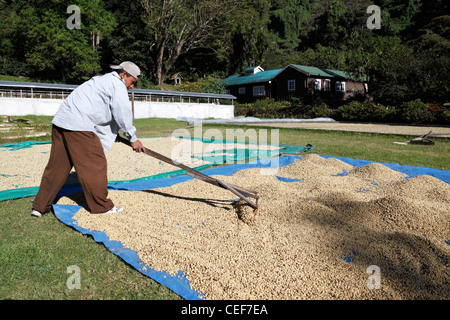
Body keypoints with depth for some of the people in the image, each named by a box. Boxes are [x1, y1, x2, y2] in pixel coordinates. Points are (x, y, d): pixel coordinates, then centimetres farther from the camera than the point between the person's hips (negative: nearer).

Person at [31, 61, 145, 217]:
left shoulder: (102, 81, 28)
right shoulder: (117, 84, -3)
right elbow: (123, 114, -8)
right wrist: (133, 139, 2)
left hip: (60, 122, 10)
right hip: (79, 125, -10)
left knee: (58, 165, 14)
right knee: (94, 165, -1)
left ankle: (40, 206, 21)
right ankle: (101, 206, 9)